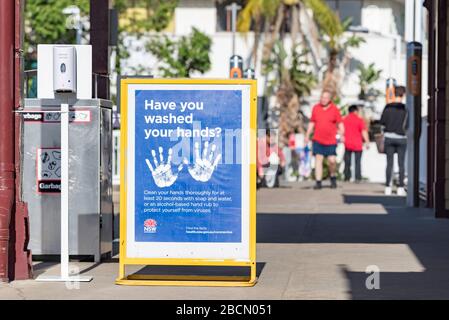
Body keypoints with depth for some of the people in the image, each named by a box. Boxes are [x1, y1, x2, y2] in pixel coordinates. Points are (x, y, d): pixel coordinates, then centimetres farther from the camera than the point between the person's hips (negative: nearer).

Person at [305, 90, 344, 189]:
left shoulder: (334, 109, 0)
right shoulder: (316, 108, 7)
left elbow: (340, 123, 5)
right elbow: (312, 123, 15)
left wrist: (342, 134, -8)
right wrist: (307, 136, 12)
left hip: (330, 141, -2)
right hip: (317, 140, 2)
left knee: (332, 160, -5)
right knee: (318, 159, -4)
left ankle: (333, 177, 22)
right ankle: (318, 182, -2)